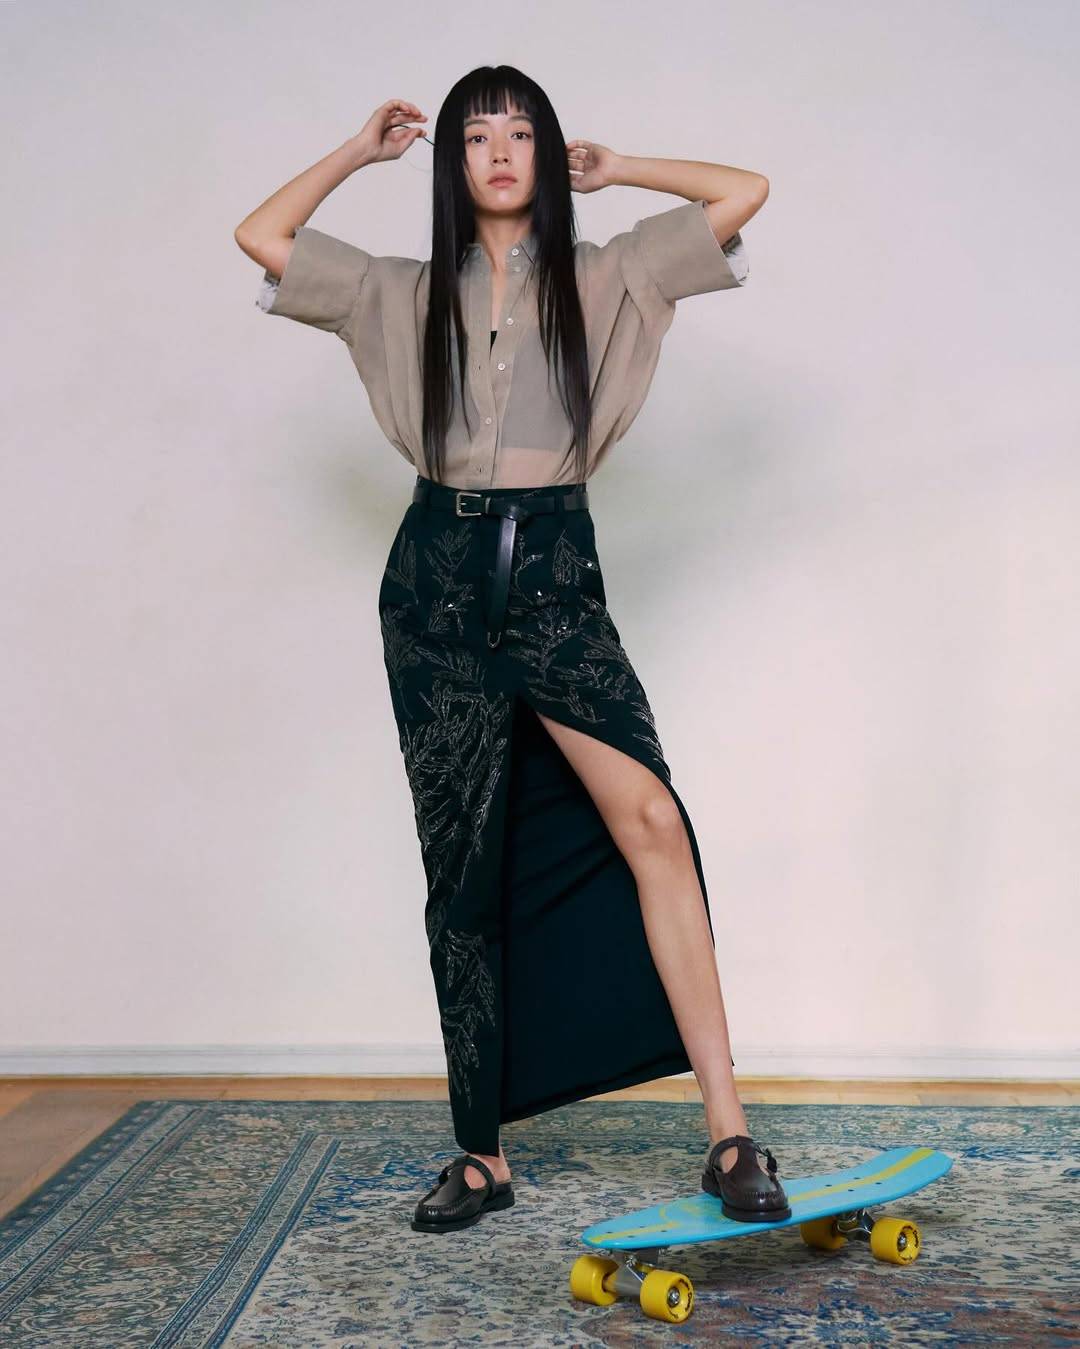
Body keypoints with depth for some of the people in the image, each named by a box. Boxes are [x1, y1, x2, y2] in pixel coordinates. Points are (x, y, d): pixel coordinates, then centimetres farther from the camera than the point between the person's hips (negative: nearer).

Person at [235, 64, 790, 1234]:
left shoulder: (604, 278, 11)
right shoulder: (409, 295, 16)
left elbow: (745, 192, 9)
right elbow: (260, 235, 20)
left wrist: (614, 168, 17)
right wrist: (361, 150, 23)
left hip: (555, 568, -1)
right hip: (439, 576, 2)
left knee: (650, 821, -19)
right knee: (463, 867, 2)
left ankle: (728, 1134, -14)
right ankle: (482, 1153, 11)